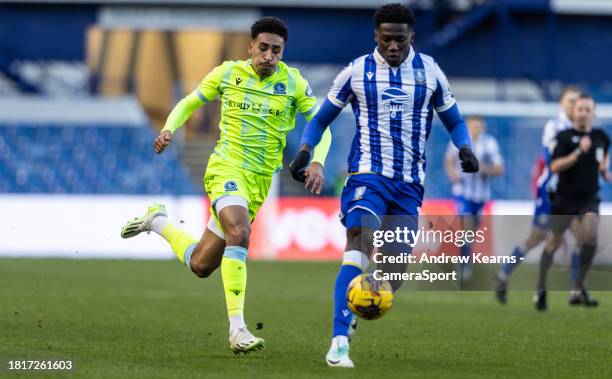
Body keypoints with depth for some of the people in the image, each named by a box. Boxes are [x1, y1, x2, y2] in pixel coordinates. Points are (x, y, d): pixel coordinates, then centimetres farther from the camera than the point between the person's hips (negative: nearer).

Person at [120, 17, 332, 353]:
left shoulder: (293, 83, 1)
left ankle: (158, 222, 38)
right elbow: (190, 102, 12)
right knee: (239, 232, -33)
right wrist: (168, 129, -7)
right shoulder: (227, 73, -1)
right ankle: (237, 329, -33)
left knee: (200, 265, 8)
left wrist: (317, 162, -13)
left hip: (260, 180, 4)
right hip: (227, 168, -4)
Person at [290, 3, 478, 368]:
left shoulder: (429, 71, 4)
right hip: (368, 174, -3)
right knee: (359, 246, -23)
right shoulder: (357, 72, 0)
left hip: (410, 183, 3)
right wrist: (306, 149, -9)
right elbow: (322, 118, 10)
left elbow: (453, 120, 14)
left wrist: (465, 148, -7)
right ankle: (340, 342, -31)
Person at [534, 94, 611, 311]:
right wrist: (579, 152, -28)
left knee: (590, 235, -22)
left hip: (589, 199, 2)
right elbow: (555, 167, -19)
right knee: (553, 243, 4)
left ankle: (578, 289, -10)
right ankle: (541, 290, 20)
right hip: (564, 198, -2)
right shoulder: (564, 137, -8)